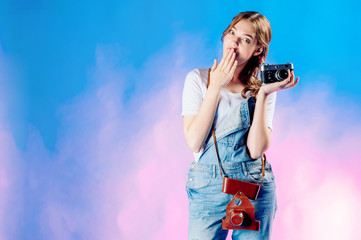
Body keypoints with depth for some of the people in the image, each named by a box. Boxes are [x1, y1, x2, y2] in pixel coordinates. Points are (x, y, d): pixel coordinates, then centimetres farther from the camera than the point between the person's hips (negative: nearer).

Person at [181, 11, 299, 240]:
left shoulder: (263, 88, 4)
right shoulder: (198, 78, 1)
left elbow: (256, 150, -9)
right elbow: (194, 142, -12)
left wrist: (262, 95, -12)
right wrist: (216, 86, -12)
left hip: (255, 187, 1)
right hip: (207, 188, -1)